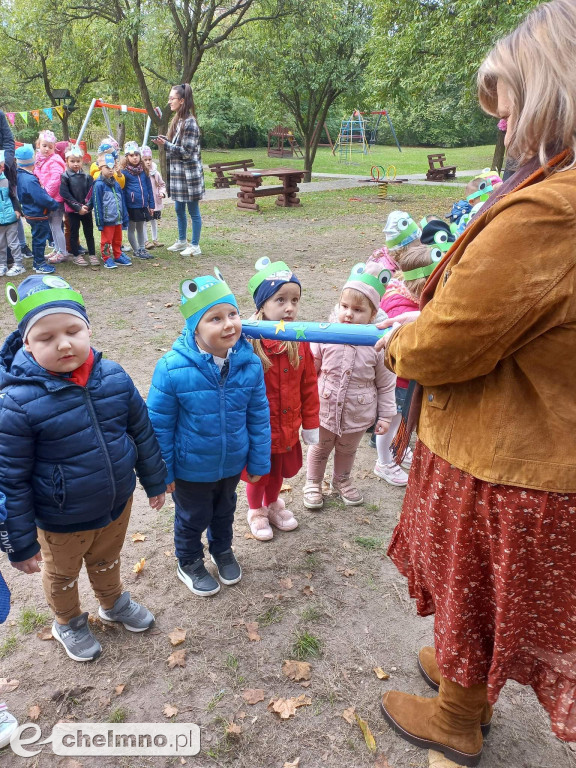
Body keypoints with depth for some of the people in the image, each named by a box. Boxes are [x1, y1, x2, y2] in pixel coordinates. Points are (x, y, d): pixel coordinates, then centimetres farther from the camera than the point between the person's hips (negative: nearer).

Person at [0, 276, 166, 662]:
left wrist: (155, 481, 9)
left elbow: (143, 433, -2)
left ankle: (113, 602, 62)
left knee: (107, 561, 32)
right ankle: (69, 623, 57)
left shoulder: (114, 377, -17)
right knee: (63, 575, 27)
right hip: (62, 522, -3)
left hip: (118, 503, 3)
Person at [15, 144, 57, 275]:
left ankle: (37, 262, 30)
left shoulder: (19, 175, 4)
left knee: (37, 238, 20)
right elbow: (42, 198, -26)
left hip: (31, 213, 9)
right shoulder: (30, 180, -26)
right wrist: (54, 204, -13)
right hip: (38, 215, -9)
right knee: (40, 239, 2)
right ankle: (40, 265, 10)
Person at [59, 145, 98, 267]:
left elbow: (91, 193, -2)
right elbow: (66, 195, -12)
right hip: (73, 210, -3)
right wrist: (78, 207, -16)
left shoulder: (87, 177, 5)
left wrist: (87, 205, -17)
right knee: (74, 233, 6)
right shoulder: (64, 177, -5)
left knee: (89, 232, 9)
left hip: (86, 210, 3)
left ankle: (92, 254, 17)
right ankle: (76, 255, 14)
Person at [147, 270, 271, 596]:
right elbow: (159, 424, -16)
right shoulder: (173, 368, -27)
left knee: (225, 512, 30)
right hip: (191, 468, -3)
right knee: (193, 519, 23)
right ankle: (190, 562, 52)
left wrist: (258, 461, 0)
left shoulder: (250, 364, -19)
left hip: (232, 464, 3)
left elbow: (259, 416, -6)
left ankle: (222, 549, 60)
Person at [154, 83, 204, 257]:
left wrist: (166, 145, -19)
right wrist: (164, 142, 3)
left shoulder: (189, 123, -16)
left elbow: (187, 152, -18)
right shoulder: (177, 120, 11)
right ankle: (182, 241, 31)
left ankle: (195, 246, 10)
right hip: (177, 171, 9)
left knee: (193, 210, 1)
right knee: (179, 209, 17)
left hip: (189, 172, -9)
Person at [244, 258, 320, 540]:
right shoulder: (249, 343, -23)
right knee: (258, 475, 19)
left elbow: (309, 385, 0)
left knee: (278, 472, 25)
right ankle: (256, 511, 48)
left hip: (288, 427, 4)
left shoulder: (300, 341, -8)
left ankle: (273, 504, 55)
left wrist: (310, 423, 5)